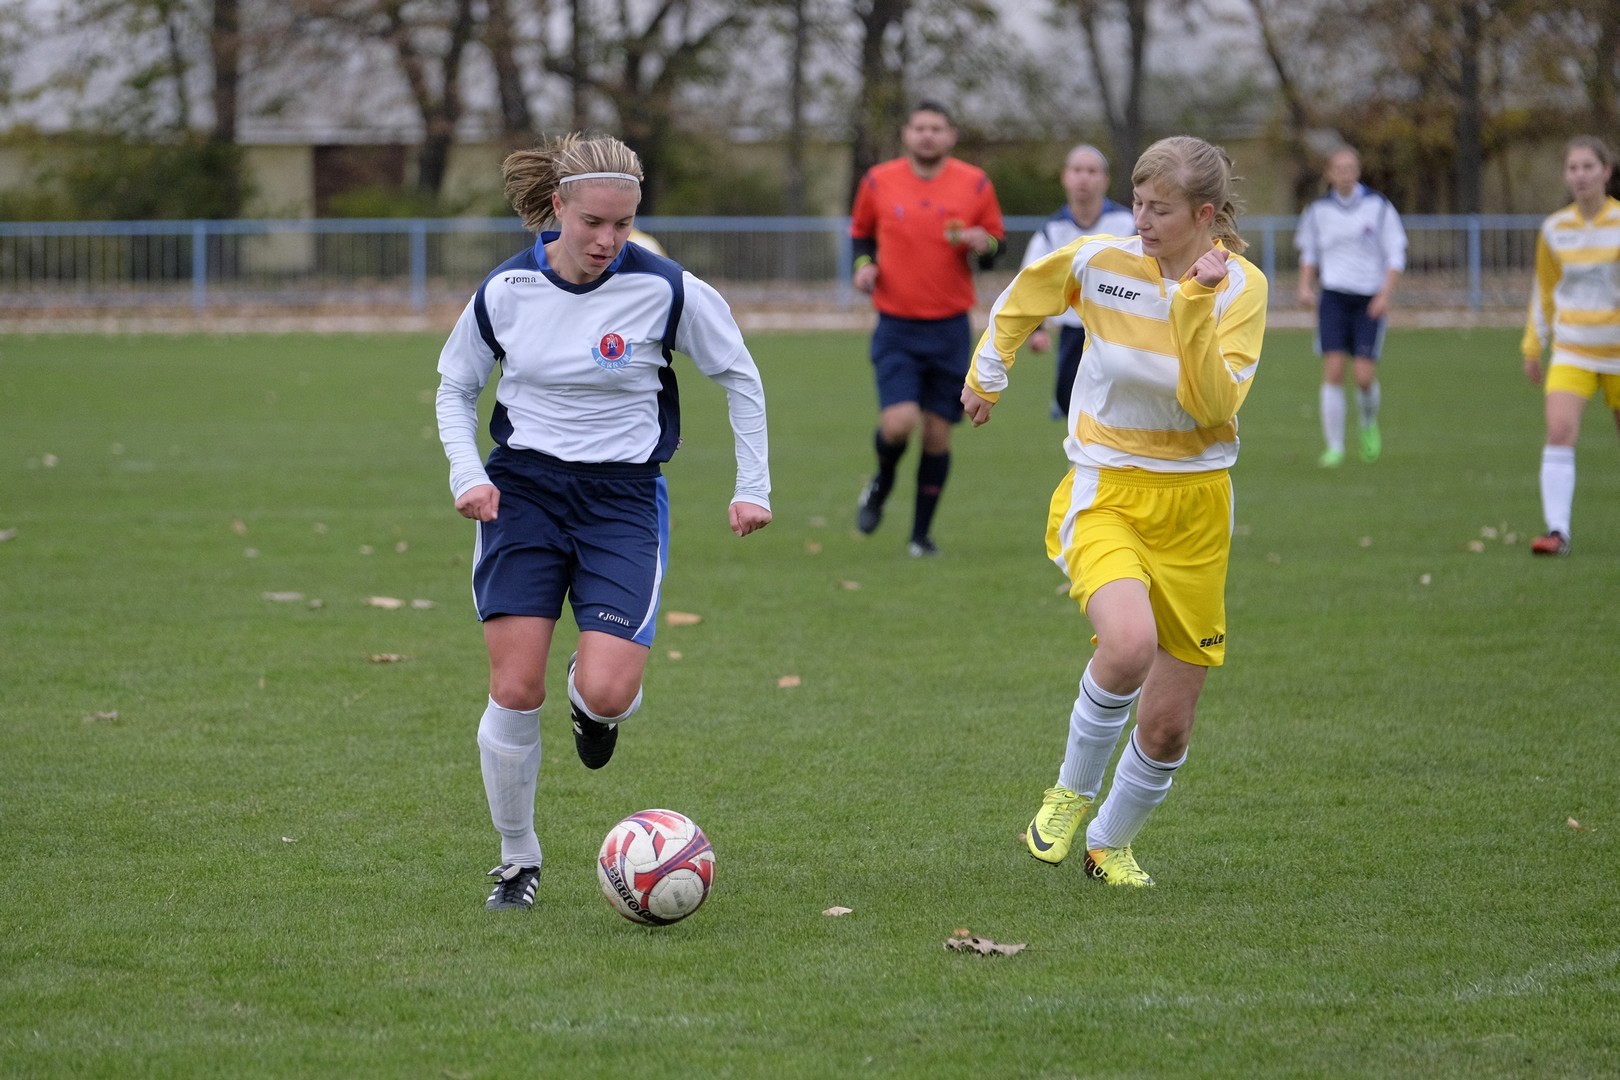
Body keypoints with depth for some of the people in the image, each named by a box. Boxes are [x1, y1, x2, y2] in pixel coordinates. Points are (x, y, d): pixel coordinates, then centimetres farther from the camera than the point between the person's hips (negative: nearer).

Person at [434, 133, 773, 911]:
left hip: (622, 496, -1)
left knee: (606, 693, -17)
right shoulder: (506, 291, -5)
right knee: (514, 690, -9)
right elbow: (456, 387, 11)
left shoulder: (664, 290, -10)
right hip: (521, 489, 1)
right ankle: (517, 862, 11)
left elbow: (739, 378, 5)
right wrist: (467, 474, -5)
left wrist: (753, 487, 3)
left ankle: (591, 700, 24)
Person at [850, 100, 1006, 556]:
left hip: (950, 329, 1)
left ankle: (922, 532, 17)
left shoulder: (975, 185, 1)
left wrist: (983, 246, -13)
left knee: (938, 433, 2)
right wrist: (863, 264, -4)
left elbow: (996, 242, 10)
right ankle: (882, 482, 17)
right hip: (896, 327, -1)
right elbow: (861, 232, 16)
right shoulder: (878, 182, 1)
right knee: (898, 423, -17)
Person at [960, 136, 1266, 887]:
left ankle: (1110, 844, 34)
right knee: (1128, 643, -33)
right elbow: (1025, 294, 15)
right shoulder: (1100, 261, -7)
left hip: (1195, 506, 2)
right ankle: (1073, 790, -6)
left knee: (1167, 726, 5)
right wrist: (987, 371, 22)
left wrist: (1194, 306, -27)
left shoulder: (1241, 287, -8)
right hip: (1107, 492, -1)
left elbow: (1214, 406, -19)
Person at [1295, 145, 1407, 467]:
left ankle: (1369, 424, 25)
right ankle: (1334, 447, -2)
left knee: (1365, 376, -8)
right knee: (1333, 371, -10)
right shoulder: (1318, 210, 4)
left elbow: (1396, 255, 1)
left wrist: (1385, 295, -11)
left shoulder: (1378, 207, -3)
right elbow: (1309, 251, 19)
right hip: (1333, 297, 1)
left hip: (1370, 301, -1)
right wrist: (1305, 286, 4)